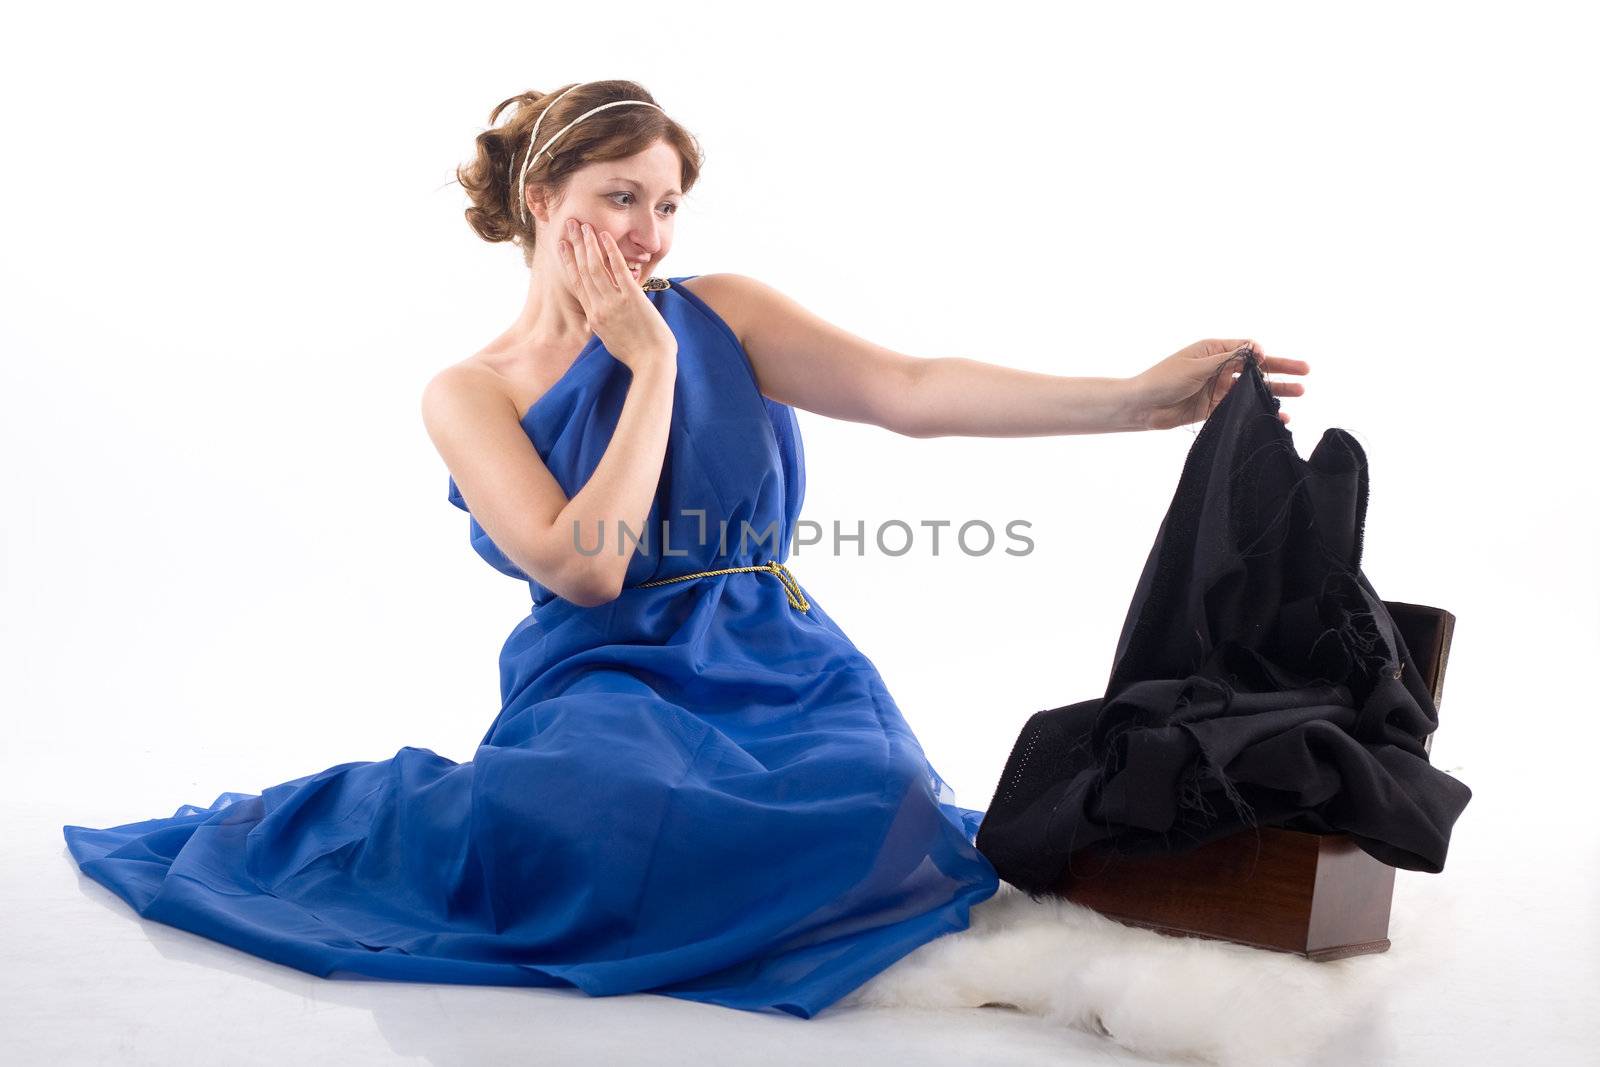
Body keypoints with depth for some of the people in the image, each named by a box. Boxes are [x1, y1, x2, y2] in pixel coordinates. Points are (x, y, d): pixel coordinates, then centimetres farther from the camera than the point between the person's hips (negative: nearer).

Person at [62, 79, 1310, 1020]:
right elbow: (583, 567, -13)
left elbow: (914, 390, -9)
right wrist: (654, 365, -10)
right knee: (583, 821, -37)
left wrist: (1140, 397, -21)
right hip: (608, 681, -2)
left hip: (777, 669, 2)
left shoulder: (720, 313, 4)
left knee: (868, 819, -31)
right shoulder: (470, 392, 2)